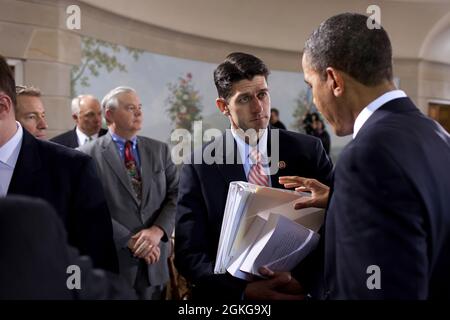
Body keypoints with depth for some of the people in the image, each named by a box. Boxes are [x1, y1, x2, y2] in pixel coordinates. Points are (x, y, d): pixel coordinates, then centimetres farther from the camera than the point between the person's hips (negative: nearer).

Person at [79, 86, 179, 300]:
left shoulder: (160, 150, 8)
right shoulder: (88, 155, -4)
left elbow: (176, 195, 1)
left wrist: (158, 230, -15)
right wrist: (130, 241, -15)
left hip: (155, 261, 4)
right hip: (113, 261, -3)